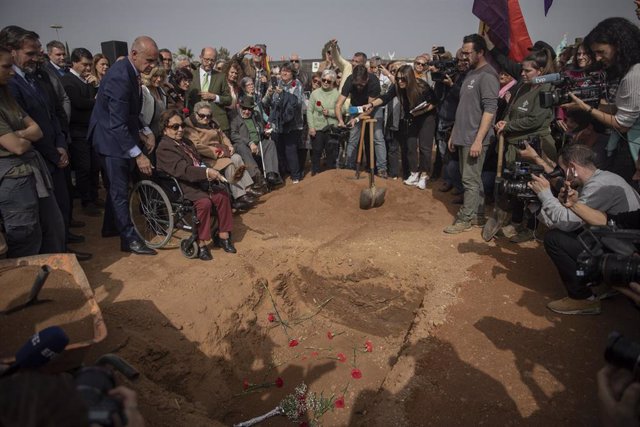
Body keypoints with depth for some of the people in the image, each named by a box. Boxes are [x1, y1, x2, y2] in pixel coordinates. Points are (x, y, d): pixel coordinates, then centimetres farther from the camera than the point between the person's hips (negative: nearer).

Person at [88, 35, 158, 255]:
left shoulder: (130, 72, 4)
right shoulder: (120, 76, -26)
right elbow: (117, 124, -30)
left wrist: (145, 132, 2)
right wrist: (138, 155, -31)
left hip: (120, 134, 10)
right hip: (111, 137, -10)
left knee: (118, 185, 19)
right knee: (120, 189, -4)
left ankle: (111, 226, 34)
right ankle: (129, 238, 3)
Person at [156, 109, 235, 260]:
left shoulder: (185, 142, 21)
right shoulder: (164, 147, -11)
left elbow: (199, 162, 23)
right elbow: (182, 170, -24)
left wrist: (209, 172, 2)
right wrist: (207, 172, -34)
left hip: (197, 182, 9)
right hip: (180, 188, -9)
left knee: (222, 194, -8)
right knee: (204, 202, -31)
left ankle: (223, 236, 3)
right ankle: (201, 244, -18)